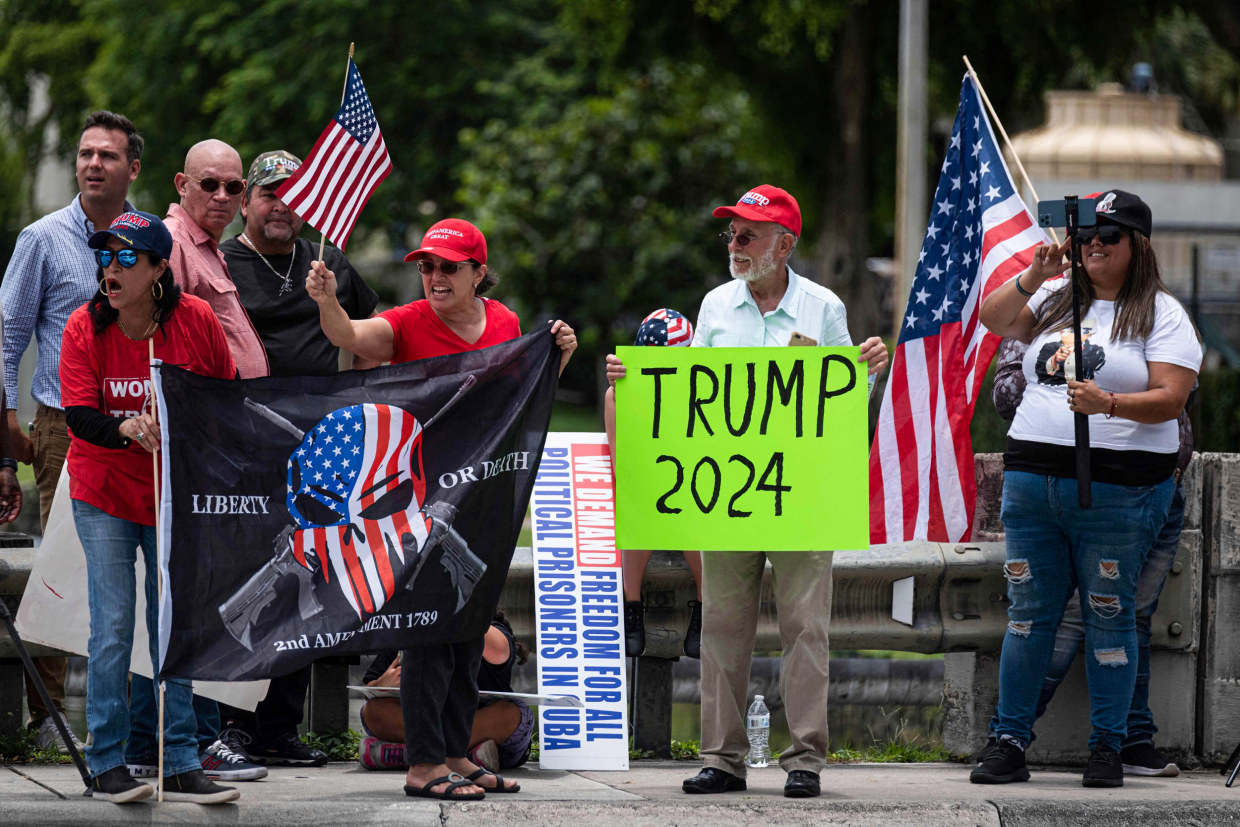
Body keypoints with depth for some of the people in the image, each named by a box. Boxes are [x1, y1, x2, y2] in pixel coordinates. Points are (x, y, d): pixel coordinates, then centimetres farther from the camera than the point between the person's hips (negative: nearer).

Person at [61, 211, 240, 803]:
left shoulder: (197, 321, -10)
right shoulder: (85, 328, -12)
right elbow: (79, 417, -19)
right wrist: (127, 429, -37)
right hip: (104, 494, -2)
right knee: (112, 629, -6)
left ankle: (180, 766, 9)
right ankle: (107, 766, 1)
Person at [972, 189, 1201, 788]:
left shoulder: (1162, 314, 0)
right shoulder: (1058, 299, 16)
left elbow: (1170, 398, -9)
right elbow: (993, 319, 12)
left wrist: (1108, 403, -25)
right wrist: (1033, 276, -3)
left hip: (1118, 488, -4)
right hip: (1032, 477, 4)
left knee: (1109, 616, -1)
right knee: (1028, 613, 5)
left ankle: (1107, 748, 6)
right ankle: (1008, 740, 9)